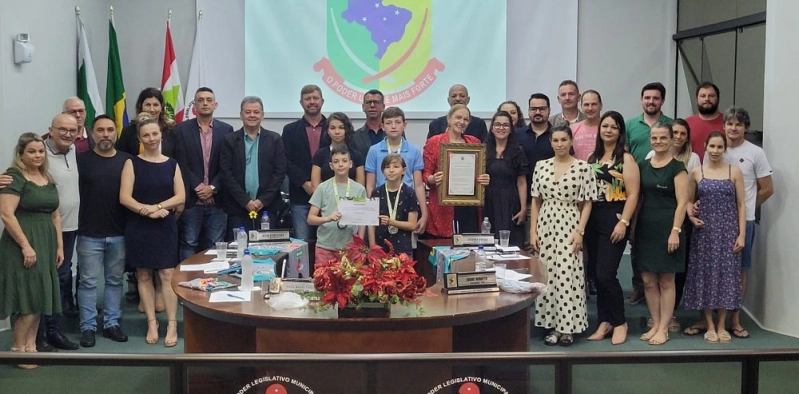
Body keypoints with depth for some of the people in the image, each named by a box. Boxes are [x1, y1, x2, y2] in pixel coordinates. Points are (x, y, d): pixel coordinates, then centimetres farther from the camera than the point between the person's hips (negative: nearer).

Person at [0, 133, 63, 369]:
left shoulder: (47, 179, 13)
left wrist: (59, 245, 12)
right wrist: (25, 246, -20)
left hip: (46, 243, 7)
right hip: (23, 245, -7)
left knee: (39, 298, 10)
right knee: (30, 299, -6)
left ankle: (30, 346, 19)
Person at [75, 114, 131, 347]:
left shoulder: (126, 161, 3)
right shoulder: (82, 160, -2)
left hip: (119, 234, 2)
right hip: (89, 234, -2)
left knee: (115, 281, 11)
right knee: (88, 282, 4)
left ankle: (112, 323, 21)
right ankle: (88, 327, 12)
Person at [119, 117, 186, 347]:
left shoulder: (172, 164, 5)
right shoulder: (132, 163, 0)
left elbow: (181, 197, -3)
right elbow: (124, 198, -8)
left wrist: (155, 207, -15)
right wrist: (148, 211, -18)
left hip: (165, 226, 0)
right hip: (138, 227, 0)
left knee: (167, 274, -3)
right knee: (144, 275, 5)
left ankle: (172, 324, 0)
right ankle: (152, 323, 13)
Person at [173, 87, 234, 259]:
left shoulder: (226, 130, 5)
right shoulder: (182, 129, 3)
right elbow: (181, 163, -3)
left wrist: (212, 187, -9)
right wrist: (198, 187, -12)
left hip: (216, 199, 1)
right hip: (191, 199, -1)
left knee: (215, 246, 5)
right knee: (189, 245, 4)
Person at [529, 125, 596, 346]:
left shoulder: (583, 167, -2)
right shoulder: (541, 166, 7)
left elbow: (587, 203, -1)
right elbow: (536, 201, 9)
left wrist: (580, 231, -10)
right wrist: (533, 231, 2)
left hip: (570, 226, -3)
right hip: (545, 226, 3)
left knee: (568, 276, -5)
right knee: (548, 276, 4)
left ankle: (568, 327, 4)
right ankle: (554, 325, 13)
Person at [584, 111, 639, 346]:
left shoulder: (626, 159, -4)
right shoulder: (592, 157, 13)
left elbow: (633, 194, -10)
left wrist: (623, 222, -18)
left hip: (614, 219, -6)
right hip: (593, 219, 6)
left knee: (605, 274, -10)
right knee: (595, 275, 7)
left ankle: (620, 323, 6)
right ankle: (604, 322, 18)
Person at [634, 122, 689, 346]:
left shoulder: (677, 168, -4)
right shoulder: (643, 166, 11)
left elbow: (682, 202, -9)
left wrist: (675, 231, -16)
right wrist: (633, 227, 8)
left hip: (667, 228, -5)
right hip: (645, 228, 5)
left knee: (666, 281, 2)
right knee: (648, 280, 7)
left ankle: (663, 329, 9)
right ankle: (655, 325, 18)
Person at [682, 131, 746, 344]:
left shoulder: (734, 171, 2)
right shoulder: (696, 172, 3)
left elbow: (741, 204, 1)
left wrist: (741, 234, -5)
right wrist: (691, 217, -9)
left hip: (728, 230, 0)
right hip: (704, 231, 0)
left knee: (726, 274, 2)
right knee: (706, 274, 2)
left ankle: (722, 325, 14)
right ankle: (710, 326, 11)